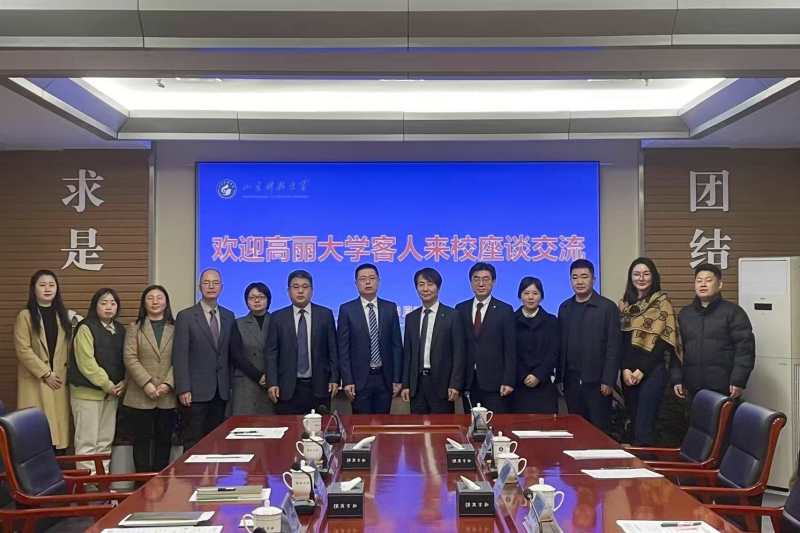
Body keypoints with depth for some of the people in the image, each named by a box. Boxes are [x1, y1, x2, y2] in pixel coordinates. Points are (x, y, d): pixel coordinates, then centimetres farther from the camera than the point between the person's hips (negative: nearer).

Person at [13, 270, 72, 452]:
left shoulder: (63, 315, 13)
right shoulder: (25, 316, -1)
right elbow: (23, 350, -9)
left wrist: (69, 374, 2)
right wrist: (45, 373, -12)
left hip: (60, 381, 4)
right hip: (35, 381, -4)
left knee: (59, 428, 2)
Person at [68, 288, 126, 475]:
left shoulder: (120, 330, 11)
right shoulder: (86, 328, -8)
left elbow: (125, 360, 12)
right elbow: (86, 362, -15)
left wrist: (124, 382, -5)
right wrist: (107, 384, -15)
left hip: (112, 393, 6)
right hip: (88, 391, -6)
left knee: (105, 441, 10)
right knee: (87, 441, -3)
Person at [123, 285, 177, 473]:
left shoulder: (176, 328, 7)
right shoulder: (135, 328, 7)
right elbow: (130, 359, -3)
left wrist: (168, 384, -13)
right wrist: (146, 383, -15)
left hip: (167, 396, 1)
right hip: (140, 395, -1)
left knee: (164, 440, 7)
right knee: (142, 439, 3)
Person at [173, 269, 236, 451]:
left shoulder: (229, 317, 11)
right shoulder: (186, 316, -2)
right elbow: (180, 356, -6)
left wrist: (231, 386, 9)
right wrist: (183, 389, -12)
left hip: (221, 391, 4)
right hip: (196, 391, -4)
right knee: (194, 442, 1)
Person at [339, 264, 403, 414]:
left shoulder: (390, 308, 6)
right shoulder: (347, 310, -1)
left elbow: (396, 345, 6)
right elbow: (343, 348, -2)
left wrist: (397, 378, 2)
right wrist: (347, 380, -8)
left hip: (385, 377, 2)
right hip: (360, 378, -2)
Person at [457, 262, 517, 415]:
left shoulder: (505, 310, 0)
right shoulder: (461, 309, 8)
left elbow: (510, 350, -3)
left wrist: (508, 381, -9)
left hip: (495, 381, -3)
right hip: (468, 381, 3)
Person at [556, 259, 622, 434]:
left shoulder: (608, 307, -3)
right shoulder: (564, 308, 10)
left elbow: (614, 346, -7)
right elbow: (561, 345, 9)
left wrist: (608, 380, -12)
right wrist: (559, 377, 7)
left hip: (597, 381, -4)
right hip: (571, 382, 4)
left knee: (600, 430, 2)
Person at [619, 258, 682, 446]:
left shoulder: (662, 302, -1)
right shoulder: (624, 304, 12)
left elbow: (663, 339, -7)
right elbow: (620, 340, 7)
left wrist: (642, 369, -11)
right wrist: (625, 369, -7)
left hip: (652, 371, -5)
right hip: (628, 372, 5)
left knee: (643, 430, -10)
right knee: (634, 426, 9)